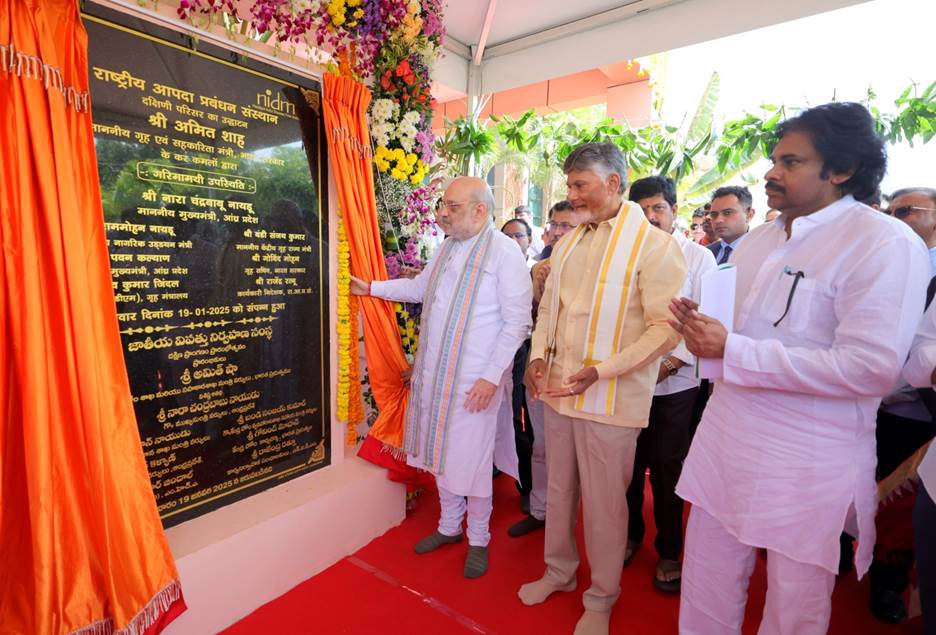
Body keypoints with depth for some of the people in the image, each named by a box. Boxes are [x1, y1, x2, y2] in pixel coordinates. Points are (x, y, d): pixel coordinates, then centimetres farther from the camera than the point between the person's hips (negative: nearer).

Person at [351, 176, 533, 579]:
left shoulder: (505, 252, -13)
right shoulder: (447, 247, 10)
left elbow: (517, 322, -15)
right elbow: (420, 287, 24)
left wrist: (491, 376, -18)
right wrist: (372, 288, 18)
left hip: (474, 379, -7)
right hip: (432, 373, 7)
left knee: (472, 459, 6)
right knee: (440, 453, 18)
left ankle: (478, 540, 31)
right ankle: (449, 526, 40)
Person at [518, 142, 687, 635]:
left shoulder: (654, 245, -10)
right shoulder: (567, 244, 9)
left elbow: (665, 330, -15)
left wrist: (599, 371, -21)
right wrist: (538, 357, 0)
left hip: (611, 399, -5)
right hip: (558, 389, 6)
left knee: (603, 503, 10)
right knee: (559, 491, 19)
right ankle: (559, 571, 43)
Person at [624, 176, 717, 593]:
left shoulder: (698, 257, 0)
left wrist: (670, 364, -15)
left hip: (674, 384, -2)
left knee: (667, 469, 9)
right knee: (629, 464, 13)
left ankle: (669, 552, 30)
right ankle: (630, 535, 36)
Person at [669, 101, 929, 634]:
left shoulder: (884, 243, -13)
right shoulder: (760, 240, 10)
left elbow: (870, 367, -22)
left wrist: (732, 351, -23)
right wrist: (700, 325, -5)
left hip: (807, 465, -6)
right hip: (726, 442, 6)